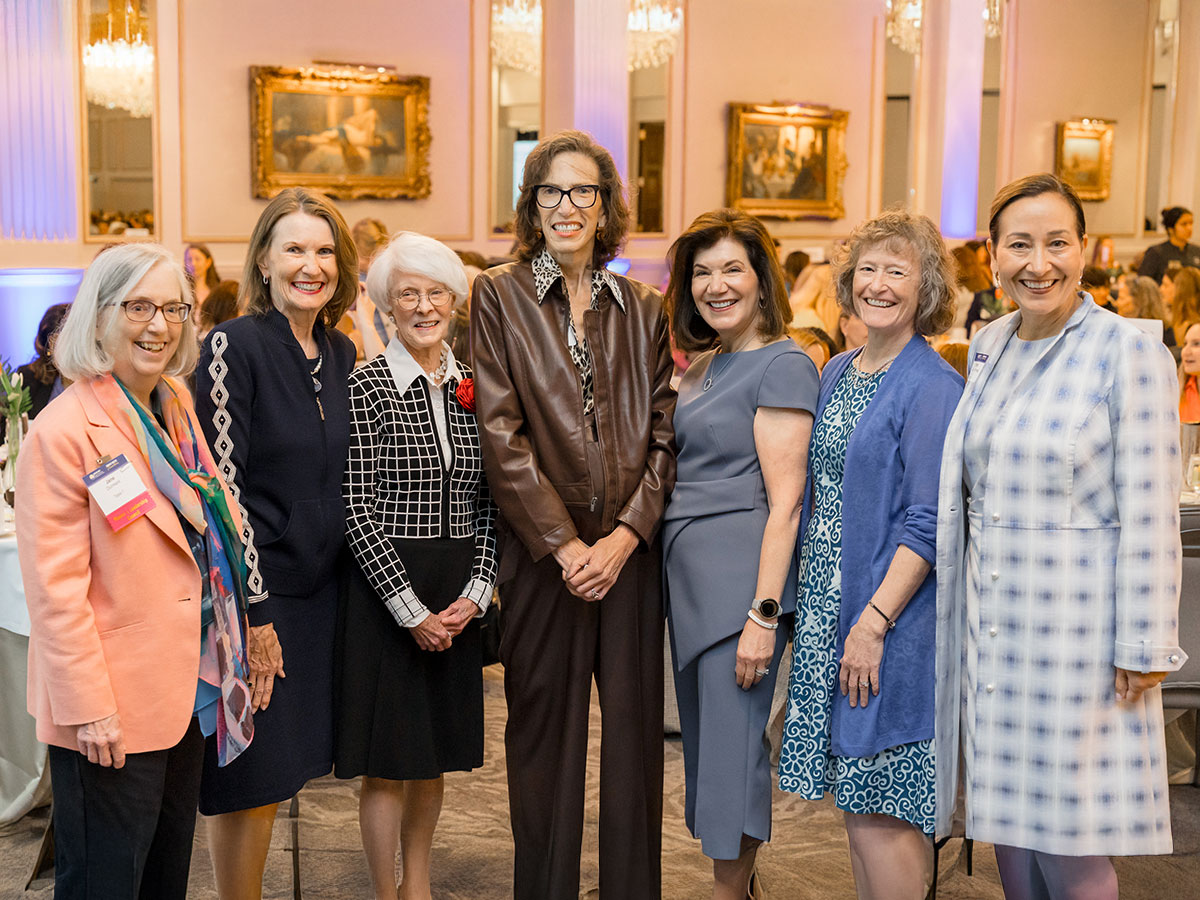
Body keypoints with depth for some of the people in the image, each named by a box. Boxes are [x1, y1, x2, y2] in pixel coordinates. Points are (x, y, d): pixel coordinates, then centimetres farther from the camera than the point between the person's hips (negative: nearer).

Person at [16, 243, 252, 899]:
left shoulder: (177, 407, 7)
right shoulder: (64, 431, -17)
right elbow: (56, 590, -18)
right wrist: (89, 709, -19)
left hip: (187, 691, 8)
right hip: (108, 717, -8)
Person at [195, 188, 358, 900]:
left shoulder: (341, 352, 8)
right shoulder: (234, 347, -12)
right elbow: (221, 487, -15)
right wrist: (252, 613, -17)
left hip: (320, 587, 6)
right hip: (256, 592, -6)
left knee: (279, 770, 15)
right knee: (251, 776, 3)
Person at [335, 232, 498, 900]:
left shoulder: (472, 386, 7)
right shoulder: (368, 387, -8)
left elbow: (489, 504, 8)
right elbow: (358, 509, -12)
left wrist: (475, 593, -3)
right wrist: (412, 609, -13)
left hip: (456, 599, 5)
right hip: (386, 589, -5)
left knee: (436, 751, 16)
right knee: (389, 757, 3)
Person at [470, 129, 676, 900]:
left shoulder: (643, 308, 10)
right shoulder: (499, 295, 2)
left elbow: (663, 432, 6)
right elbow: (501, 433, -5)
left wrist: (626, 533, -8)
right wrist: (563, 544, -11)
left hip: (630, 548, 2)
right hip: (541, 550, -2)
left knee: (635, 735, 6)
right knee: (544, 733, 6)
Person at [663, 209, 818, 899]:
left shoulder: (783, 365, -11)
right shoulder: (704, 367, 15)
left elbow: (784, 503, -16)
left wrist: (763, 613, -20)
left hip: (742, 581, -9)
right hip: (689, 575, 9)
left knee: (733, 748, -1)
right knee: (706, 741, 15)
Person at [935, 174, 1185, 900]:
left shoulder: (1131, 354, -10)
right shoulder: (988, 348, 9)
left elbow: (1149, 517, -12)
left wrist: (1143, 648, -13)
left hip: (1076, 623, -6)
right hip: (990, 617, 6)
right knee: (1009, 825, 15)